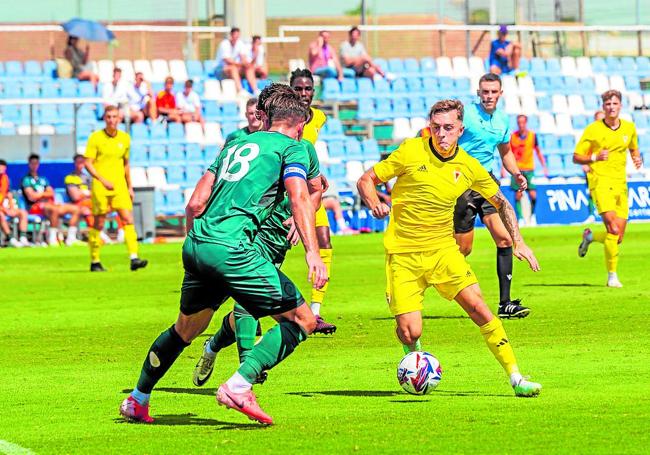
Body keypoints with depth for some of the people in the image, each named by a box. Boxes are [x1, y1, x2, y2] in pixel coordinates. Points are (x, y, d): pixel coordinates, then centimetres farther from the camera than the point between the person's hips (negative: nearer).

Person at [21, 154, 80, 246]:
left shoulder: (43, 179, 26)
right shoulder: (26, 179, 5)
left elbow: (51, 194, 12)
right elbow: (31, 197, -9)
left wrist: (39, 194, -5)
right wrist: (45, 194, 4)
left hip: (48, 204, 7)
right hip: (34, 207, -7)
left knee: (75, 209, -3)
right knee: (55, 209, -39)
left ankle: (71, 238, -8)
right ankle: (52, 239, -37)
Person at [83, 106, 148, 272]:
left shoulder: (125, 138, 9)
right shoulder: (96, 138, -4)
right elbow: (88, 163, -7)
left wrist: (129, 187, 18)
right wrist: (103, 180, -19)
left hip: (120, 186, 3)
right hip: (100, 187, -3)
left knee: (128, 220, -10)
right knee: (98, 224, 2)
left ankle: (134, 258, -15)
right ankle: (95, 262, 12)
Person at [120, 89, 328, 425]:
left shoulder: (236, 145, 26)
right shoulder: (292, 147, 7)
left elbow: (195, 203, 22)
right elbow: (299, 198, -11)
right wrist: (312, 253, -21)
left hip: (196, 245, 8)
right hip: (230, 247, -7)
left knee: (186, 328, 28)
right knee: (302, 319, -1)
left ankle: (137, 400, 37)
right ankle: (239, 386, -16)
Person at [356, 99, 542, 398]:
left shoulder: (468, 167, 0)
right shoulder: (411, 152, -8)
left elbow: (501, 203, 15)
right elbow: (367, 180, -1)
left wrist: (518, 242, 3)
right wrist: (375, 204, -22)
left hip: (443, 250, 2)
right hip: (403, 254, -2)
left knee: (478, 308, -14)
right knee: (409, 333, -10)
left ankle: (515, 378, -6)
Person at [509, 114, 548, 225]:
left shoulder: (532, 135, 3)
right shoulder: (512, 136, 1)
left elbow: (538, 152, 10)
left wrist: (544, 167, 7)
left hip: (529, 169, 0)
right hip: (517, 169, 0)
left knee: (533, 195, -7)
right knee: (518, 195, -3)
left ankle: (532, 215, 14)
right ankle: (520, 218, 4)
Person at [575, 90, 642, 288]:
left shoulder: (629, 128, 9)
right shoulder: (593, 130, -3)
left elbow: (634, 149, 28)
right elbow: (576, 157, 1)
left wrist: (637, 159, 5)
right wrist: (595, 157, -17)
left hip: (621, 184, 5)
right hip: (601, 182, -5)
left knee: (617, 239, 2)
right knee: (613, 229, -22)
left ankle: (589, 236, 33)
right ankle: (612, 275, -12)